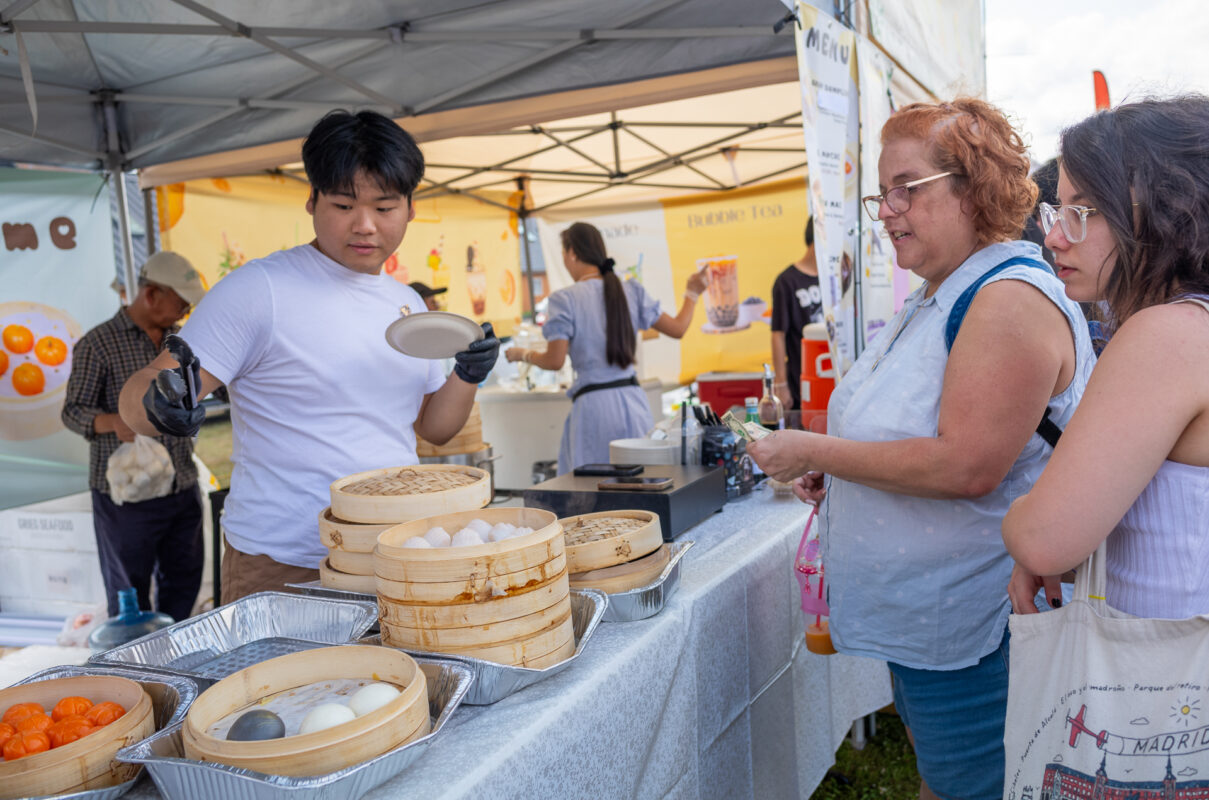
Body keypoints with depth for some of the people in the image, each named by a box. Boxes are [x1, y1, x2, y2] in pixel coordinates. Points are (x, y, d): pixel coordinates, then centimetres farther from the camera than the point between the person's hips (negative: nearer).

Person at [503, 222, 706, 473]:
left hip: (593, 403, -4)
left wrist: (523, 354, 12)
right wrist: (692, 294, 29)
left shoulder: (564, 299, -6)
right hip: (632, 398, 4)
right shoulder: (632, 291, 6)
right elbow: (677, 329, 11)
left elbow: (555, 361, -9)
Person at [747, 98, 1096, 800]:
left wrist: (814, 451, -23)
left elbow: (967, 466, -31)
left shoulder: (1013, 298, -22)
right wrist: (837, 471, 6)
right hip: (919, 617, 10)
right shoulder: (939, 297, 10)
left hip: (974, 632, -9)